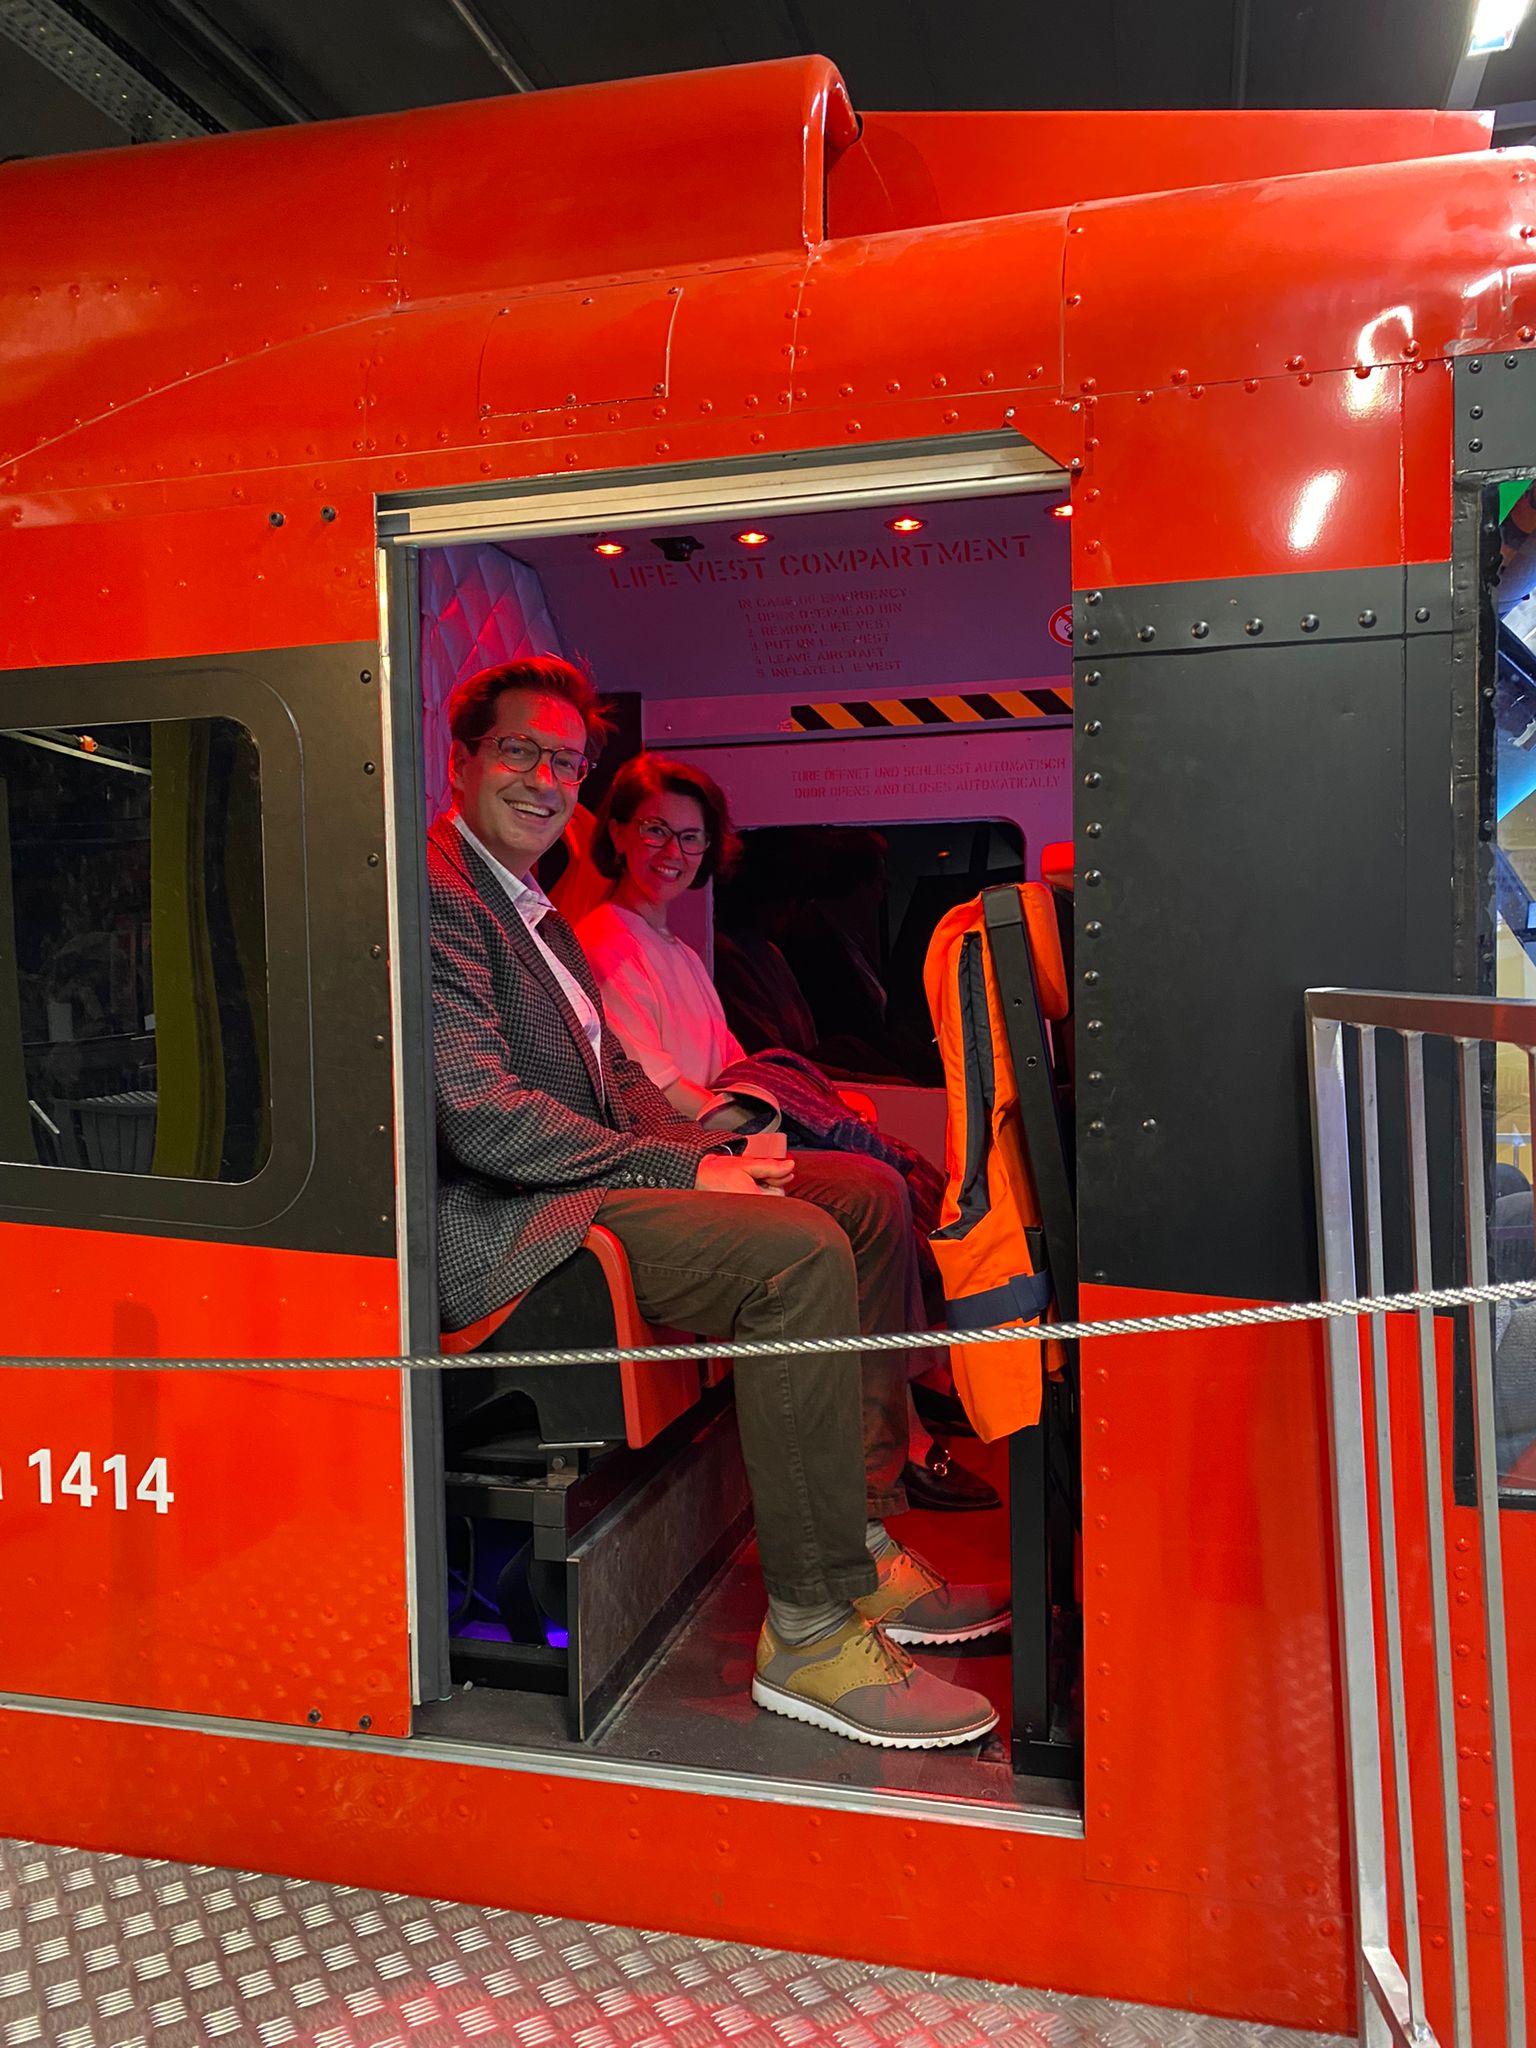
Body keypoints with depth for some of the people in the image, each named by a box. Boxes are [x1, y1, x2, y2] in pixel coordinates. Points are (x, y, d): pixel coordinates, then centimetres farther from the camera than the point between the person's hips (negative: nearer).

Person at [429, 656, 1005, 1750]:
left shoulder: (531, 903, 21)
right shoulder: (434, 898, -12)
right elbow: (483, 1122, -21)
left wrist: (716, 1156, 4)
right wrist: (687, 1172, -17)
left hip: (582, 1181, 10)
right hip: (497, 1228, -10)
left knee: (869, 1195, 5)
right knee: (802, 1251, -27)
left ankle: (857, 1539, 9)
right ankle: (812, 1631, -16)